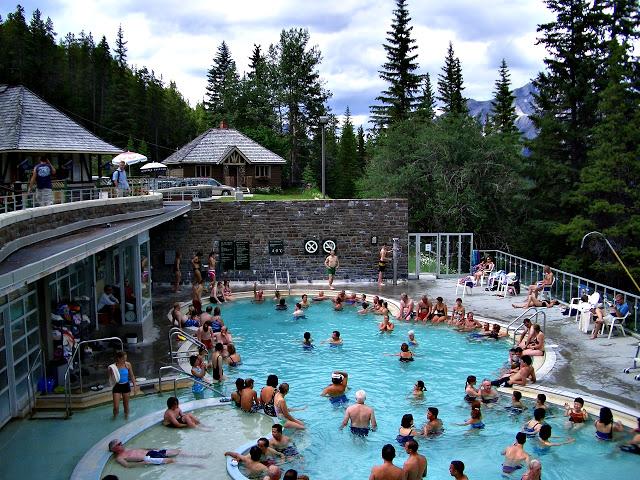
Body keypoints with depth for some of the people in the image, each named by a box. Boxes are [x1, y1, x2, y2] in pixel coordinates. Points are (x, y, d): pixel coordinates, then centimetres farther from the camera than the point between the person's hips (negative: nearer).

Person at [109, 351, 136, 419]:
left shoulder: (128, 365, -10)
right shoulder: (113, 367, -17)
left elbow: (132, 376, 2)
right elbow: (111, 380, -10)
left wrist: (135, 386, 1)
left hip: (126, 386, 2)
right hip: (117, 386, -2)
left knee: (126, 404, 15)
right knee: (116, 407, 0)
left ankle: (126, 415, 40)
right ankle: (115, 415, 32)